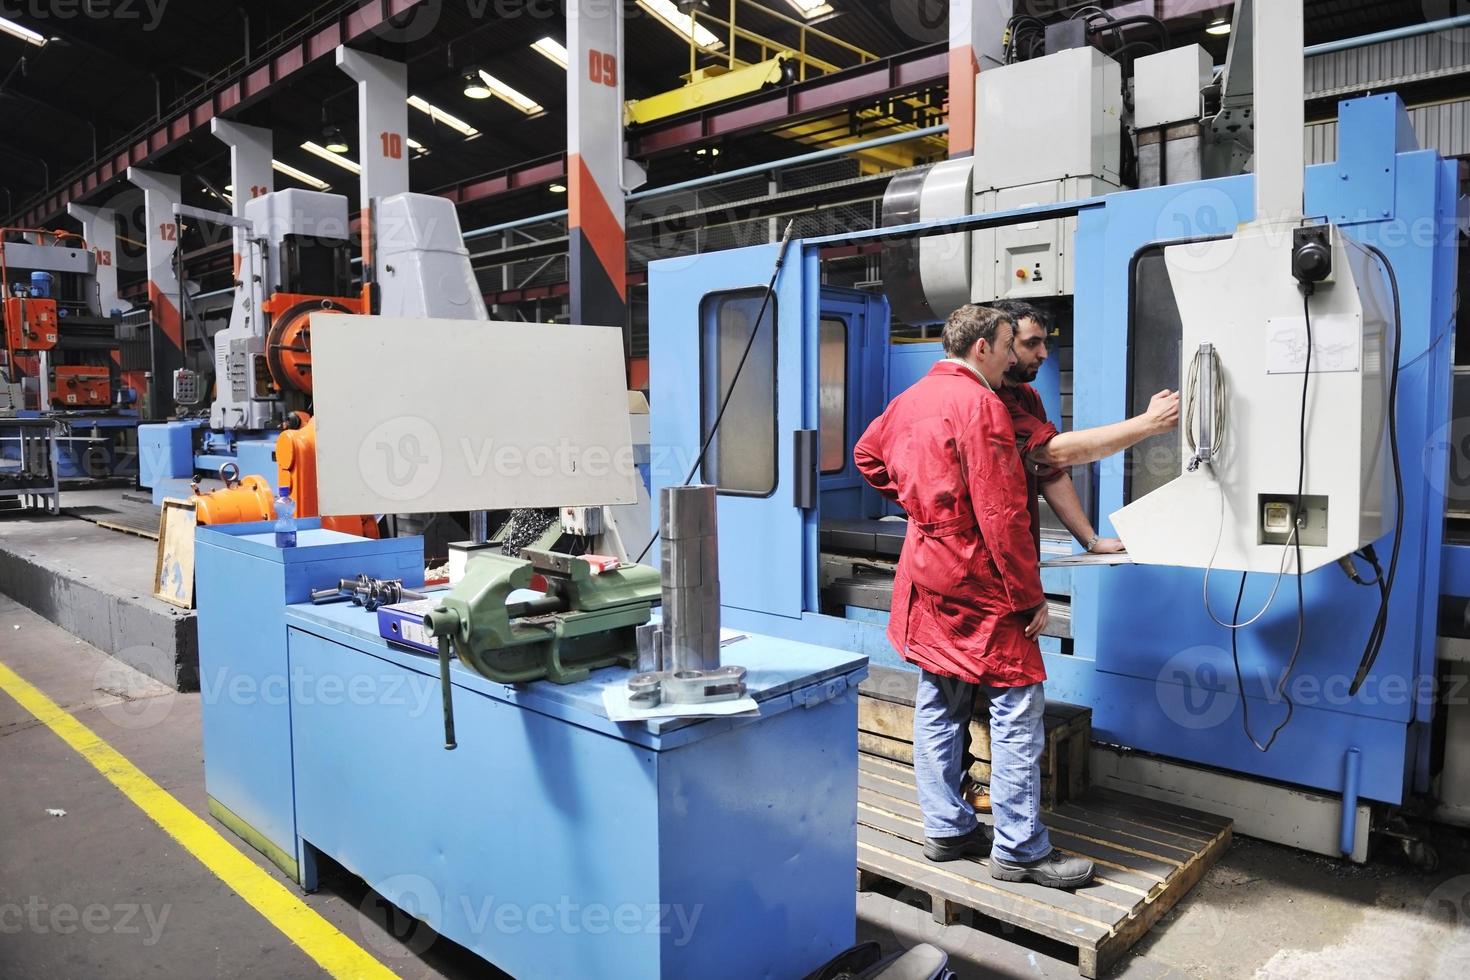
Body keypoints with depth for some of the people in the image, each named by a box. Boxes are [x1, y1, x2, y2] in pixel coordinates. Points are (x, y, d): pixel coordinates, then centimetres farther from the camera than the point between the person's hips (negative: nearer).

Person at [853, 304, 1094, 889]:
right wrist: (1031, 596, -14)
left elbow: (867, 454, 27)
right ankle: (1019, 850, 7)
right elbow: (1002, 515, -20)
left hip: (924, 575, 9)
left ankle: (946, 830, 23)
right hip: (977, 584, -9)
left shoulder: (910, 400, 10)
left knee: (939, 706, 14)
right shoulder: (980, 405, -16)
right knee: (1017, 709, 0)